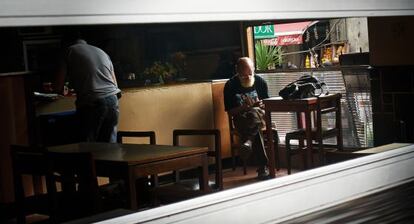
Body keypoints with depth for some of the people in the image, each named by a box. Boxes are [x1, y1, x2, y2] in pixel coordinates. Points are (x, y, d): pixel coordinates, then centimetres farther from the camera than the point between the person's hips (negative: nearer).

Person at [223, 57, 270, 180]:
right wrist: (243, 107, -19)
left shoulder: (260, 81, 3)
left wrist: (261, 105, -11)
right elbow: (230, 112, -1)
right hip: (241, 118, -1)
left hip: (259, 114, 1)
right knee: (256, 129, -36)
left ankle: (247, 141, -54)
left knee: (254, 112, -38)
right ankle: (263, 167, -41)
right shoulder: (230, 86, -3)